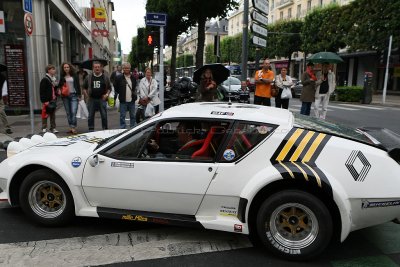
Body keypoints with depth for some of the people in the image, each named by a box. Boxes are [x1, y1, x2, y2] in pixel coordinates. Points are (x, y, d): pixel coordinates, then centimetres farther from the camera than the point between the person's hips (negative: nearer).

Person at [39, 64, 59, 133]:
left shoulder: (53, 79, 16)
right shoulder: (44, 79, -11)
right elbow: (42, 91, -15)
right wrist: (45, 101, -19)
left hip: (53, 100, 8)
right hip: (47, 100, -8)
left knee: (53, 115, 11)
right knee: (45, 115, 0)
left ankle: (53, 128, 18)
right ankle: (44, 128, 8)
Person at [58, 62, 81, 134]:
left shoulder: (74, 76, 2)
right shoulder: (62, 77, 9)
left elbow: (78, 86, 4)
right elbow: (59, 86, 17)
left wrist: (79, 95, 0)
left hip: (74, 95, -3)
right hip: (65, 96, 3)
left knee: (73, 112, -13)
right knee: (68, 113, 8)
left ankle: (73, 127, -13)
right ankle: (71, 127, 16)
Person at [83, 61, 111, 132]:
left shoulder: (105, 77, 6)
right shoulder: (89, 77, 7)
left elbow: (109, 88, 9)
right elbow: (84, 88, 14)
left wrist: (107, 94, -7)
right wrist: (87, 95, 2)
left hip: (102, 99, -1)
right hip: (92, 99, 1)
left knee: (104, 115, 0)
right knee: (91, 116, 5)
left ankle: (105, 129, 10)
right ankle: (91, 130, 15)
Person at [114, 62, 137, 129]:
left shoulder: (133, 78, 7)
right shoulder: (119, 78, -4)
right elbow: (115, 87, 4)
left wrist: (135, 94, 12)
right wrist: (119, 93, 0)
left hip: (131, 101, 3)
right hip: (123, 101, -3)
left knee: (132, 116, 11)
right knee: (122, 116, 1)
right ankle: (122, 129, 8)